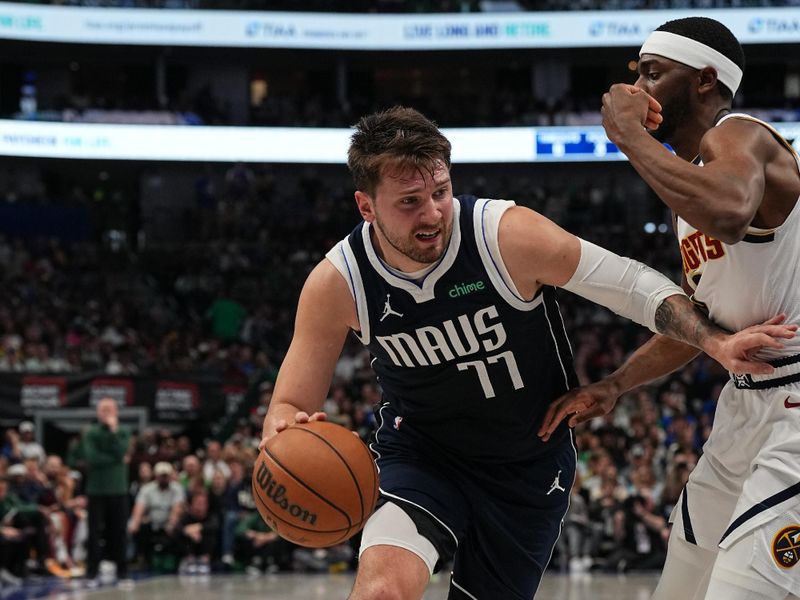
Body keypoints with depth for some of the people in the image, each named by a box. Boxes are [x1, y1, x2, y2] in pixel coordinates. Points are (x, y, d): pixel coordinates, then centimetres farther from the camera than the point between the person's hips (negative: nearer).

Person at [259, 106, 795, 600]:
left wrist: (714, 342, -24)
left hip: (529, 465, 1)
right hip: (419, 454, -1)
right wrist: (284, 429, -34)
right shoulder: (336, 284, -19)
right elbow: (291, 407, -10)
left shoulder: (510, 235, -24)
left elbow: (632, 283, -14)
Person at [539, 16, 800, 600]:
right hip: (746, 399, 10)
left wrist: (629, 134, -27)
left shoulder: (737, 136, -14)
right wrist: (613, 386, 11)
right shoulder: (694, 173, 17)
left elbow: (730, 213, -40)